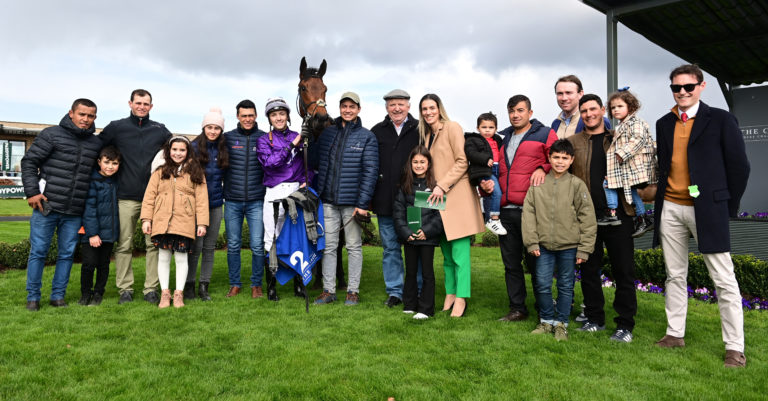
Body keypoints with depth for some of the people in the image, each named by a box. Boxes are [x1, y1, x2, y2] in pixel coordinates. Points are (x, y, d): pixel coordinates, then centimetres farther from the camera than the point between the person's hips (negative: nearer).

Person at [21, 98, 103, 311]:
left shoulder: (96, 144, 10)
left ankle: (58, 296, 20)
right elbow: (29, 162, -1)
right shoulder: (52, 134, -2)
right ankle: (33, 297, 16)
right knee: (38, 252, 4)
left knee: (67, 254, 8)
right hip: (46, 206, -3)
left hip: (74, 213, 4)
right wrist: (32, 192, -9)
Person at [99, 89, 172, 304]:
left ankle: (151, 288, 8)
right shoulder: (116, 128, 9)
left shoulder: (160, 130, 11)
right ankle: (125, 289, 12)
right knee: (124, 245, 2)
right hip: (126, 197, -1)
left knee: (154, 243, 1)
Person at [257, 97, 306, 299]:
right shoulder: (264, 140, 8)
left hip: (297, 191, 2)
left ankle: (298, 284, 14)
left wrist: (305, 181, -5)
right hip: (275, 193, -1)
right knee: (272, 238, -1)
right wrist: (292, 145, -10)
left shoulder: (298, 137, 13)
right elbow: (270, 163, -9)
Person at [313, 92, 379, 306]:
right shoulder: (327, 133, 10)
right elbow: (317, 162, 13)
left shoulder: (367, 137, 0)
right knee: (328, 246, 7)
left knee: (354, 246, 5)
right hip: (328, 200, 3)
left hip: (352, 200, -3)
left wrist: (363, 203, -12)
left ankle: (353, 291, 15)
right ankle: (328, 290, 16)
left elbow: (370, 171, -5)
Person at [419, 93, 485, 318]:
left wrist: (442, 185, -15)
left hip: (457, 196, -7)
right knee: (446, 253, 11)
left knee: (460, 253, -7)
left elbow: (462, 162, -11)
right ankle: (450, 294, 18)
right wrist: (432, 187, 10)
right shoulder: (426, 135, 18)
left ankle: (461, 299, -2)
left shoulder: (452, 128, -4)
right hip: (437, 198, 7)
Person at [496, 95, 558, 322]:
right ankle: (517, 309, 21)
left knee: (535, 262, 1)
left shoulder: (545, 134, 4)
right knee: (511, 263, 10)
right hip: (506, 210, 6)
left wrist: (543, 169, -15)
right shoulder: (503, 139, 20)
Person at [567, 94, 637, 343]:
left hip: (618, 213, -1)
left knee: (624, 270, 1)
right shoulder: (572, 142, 9)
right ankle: (595, 319, 22)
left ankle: (625, 325, 10)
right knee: (589, 269, 8)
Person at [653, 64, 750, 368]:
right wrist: (663, 198, 8)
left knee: (724, 280, -1)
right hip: (670, 208, 5)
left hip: (706, 209, -4)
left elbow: (739, 166, 0)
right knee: (675, 276, 12)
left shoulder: (720, 120, -2)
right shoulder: (664, 124, 12)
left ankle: (735, 347, 8)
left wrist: (726, 206, 1)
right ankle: (675, 334, 23)